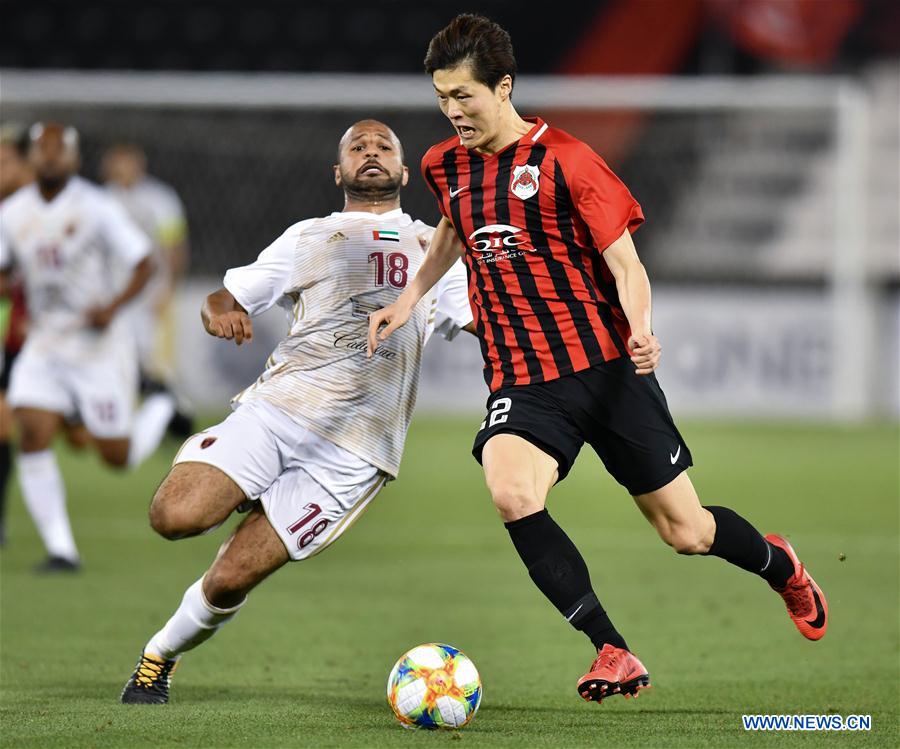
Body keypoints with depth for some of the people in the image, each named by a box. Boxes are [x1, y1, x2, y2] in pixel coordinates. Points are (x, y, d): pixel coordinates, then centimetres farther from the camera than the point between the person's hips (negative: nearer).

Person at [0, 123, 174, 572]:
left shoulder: (96, 208, -12)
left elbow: (144, 265, -9)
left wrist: (113, 306, -23)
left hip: (98, 347, -4)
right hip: (43, 349, 4)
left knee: (117, 455, 3)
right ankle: (61, 549, -8)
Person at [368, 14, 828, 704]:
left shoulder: (563, 158, -9)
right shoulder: (444, 167, 7)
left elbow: (626, 263, -9)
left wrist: (640, 332, -27)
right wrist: (408, 301, 24)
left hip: (606, 368, -3)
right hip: (521, 380, 3)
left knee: (685, 532, 2)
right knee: (511, 493, -30)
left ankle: (780, 566, 39)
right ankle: (613, 654, -22)